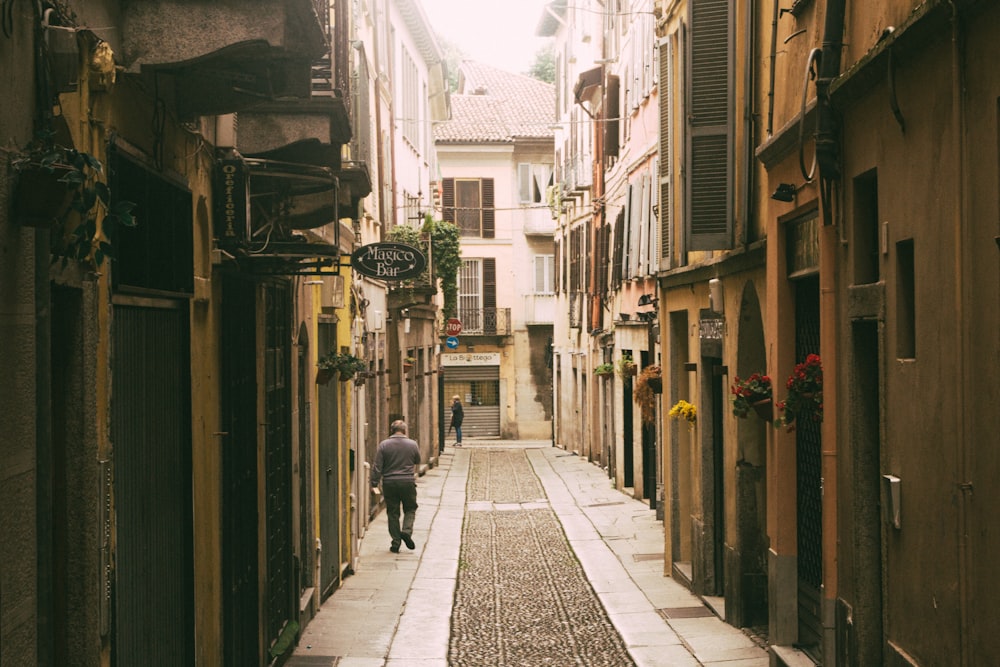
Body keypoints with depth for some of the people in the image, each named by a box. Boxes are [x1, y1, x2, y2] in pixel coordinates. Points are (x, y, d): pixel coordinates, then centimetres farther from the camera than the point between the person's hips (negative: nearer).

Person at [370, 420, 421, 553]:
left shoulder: (384, 445, -3)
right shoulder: (412, 444, -1)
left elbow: (377, 467, -5)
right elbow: (417, 461, 14)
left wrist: (374, 484, -1)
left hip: (389, 483, 0)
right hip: (408, 482, 0)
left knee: (392, 513, 7)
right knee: (410, 509, 15)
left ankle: (395, 543, 5)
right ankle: (407, 531, -9)